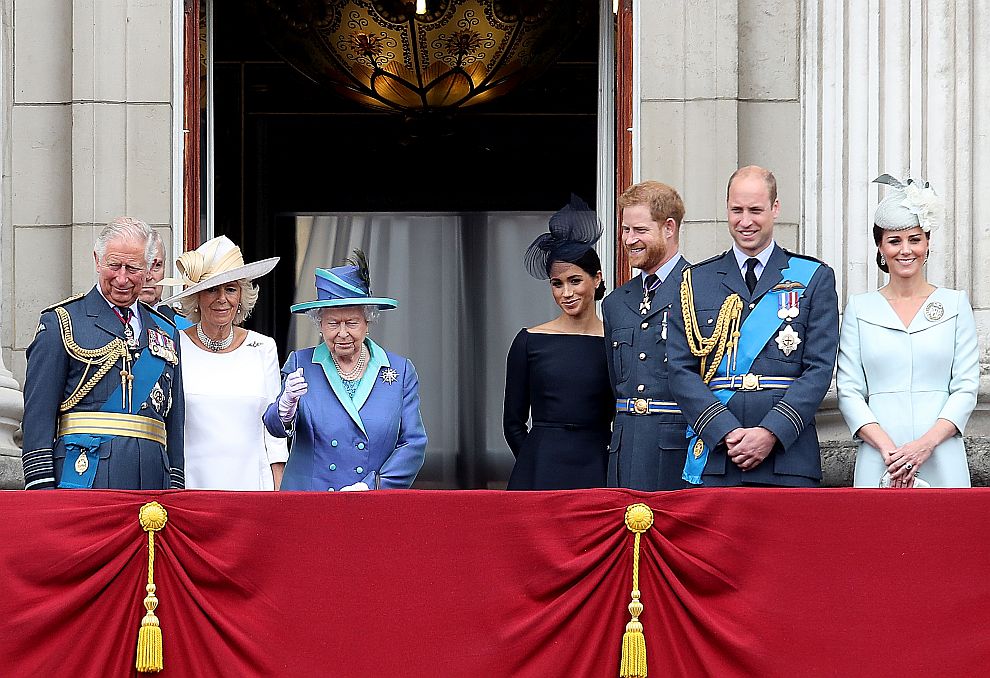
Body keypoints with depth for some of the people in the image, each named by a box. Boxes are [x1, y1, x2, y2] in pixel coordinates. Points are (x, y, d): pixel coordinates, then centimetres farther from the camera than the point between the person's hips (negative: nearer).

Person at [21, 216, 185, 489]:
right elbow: (38, 412, -2)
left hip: (152, 480, 4)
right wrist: (41, 486, -11)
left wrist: (176, 488, 13)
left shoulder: (166, 332, 20)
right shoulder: (61, 322, 4)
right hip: (84, 475, -4)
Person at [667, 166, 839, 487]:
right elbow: (681, 370, 5)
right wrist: (726, 432, -9)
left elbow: (819, 368, 1)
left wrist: (772, 432, -11)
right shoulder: (695, 280, 12)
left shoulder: (814, 278, 9)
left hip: (788, 457, -1)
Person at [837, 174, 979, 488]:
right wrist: (886, 447, -11)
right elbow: (849, 391, 3)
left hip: (942, 462, 0)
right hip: (877, 460, 0)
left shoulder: (955, 304, 8)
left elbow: (966, 387, 3)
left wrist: (926, 444, -11)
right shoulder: (859, 308, 9)